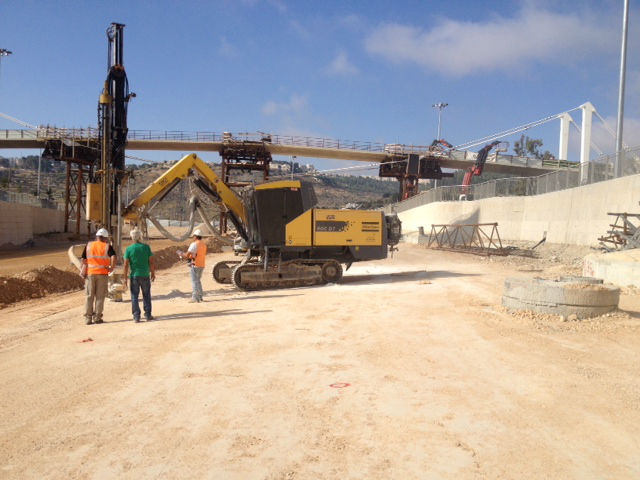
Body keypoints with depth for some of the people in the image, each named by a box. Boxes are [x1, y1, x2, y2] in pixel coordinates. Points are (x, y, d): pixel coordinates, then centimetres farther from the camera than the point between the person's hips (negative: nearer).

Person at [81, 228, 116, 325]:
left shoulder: (88, 245, 7)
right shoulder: (107, 247, 0)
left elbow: (84, 260, 5)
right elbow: (113, 257, -15)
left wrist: (83, 272, 10)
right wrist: (111, 268, -5)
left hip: (90, 273, 2)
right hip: (102, 274, -2)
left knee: (89, 296, 7)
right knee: (100, 296, 4)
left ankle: (88, 318, 8)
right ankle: (97, 317, 5)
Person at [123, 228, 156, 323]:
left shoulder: (129, 249, -5)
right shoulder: (146, 247, -4)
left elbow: (126, 264, -6)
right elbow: (151, 262, -3)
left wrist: (125, 278, 0)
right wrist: (153, 273, 10)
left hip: (134, 275, -1)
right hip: (145, 275, 1)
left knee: (134, 296, 7)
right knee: (146, 296, 13)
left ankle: (136, 316, 6)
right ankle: (148, 315, 17)